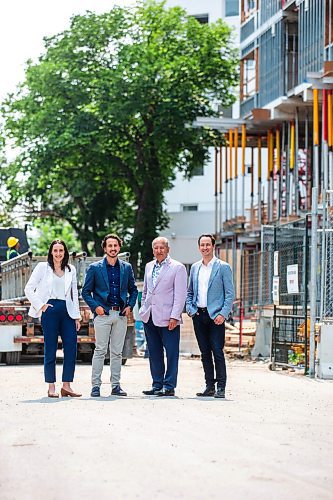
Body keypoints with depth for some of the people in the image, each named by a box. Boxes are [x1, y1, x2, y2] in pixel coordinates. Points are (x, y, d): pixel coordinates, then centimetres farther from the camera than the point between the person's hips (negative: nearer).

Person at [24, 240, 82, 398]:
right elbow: (29, 288, 2)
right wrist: (40, 305, -6)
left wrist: (77, 316, 10)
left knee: (71, 347, -5)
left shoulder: (71, 269, 14)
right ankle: (51, 387, 4)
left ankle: (66, 386, 0)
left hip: (67, 311, 3)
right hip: (50, 310, -3)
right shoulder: (43, 267, 4)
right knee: (50, 348, -2)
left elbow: (74, 294, 16)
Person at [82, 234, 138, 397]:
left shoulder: (126, 268, 11)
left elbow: (133, 290, 19)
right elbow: (86, 291, 4)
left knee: (117, 352, 6)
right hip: (103, 313, -3)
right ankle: (96, 386, -3)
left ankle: (116, 385, 11)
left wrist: (130, 306, 4)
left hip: (121, 314, 3)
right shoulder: (95, 268, 2)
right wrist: (95, 306, -9)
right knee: (100, 350, -5)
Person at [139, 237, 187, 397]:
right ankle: (157, 385, 15)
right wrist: (143, 309, 14)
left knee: (171, 352, -3)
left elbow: (180, 294, -8)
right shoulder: (149, 266, 15)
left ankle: (169, 386, 1)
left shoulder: (178, 268, -4)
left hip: (168, 317, -6)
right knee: (154, 352, 9)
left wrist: (174, 317, -15)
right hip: (149, 317, 6)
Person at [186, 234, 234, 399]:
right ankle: (209, 386, 13)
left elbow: (230, 293, -4)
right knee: (205, 352, 8)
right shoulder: (195, 268, 14)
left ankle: (221, 388, -6)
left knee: (217, 352, -8)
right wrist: (189, 308, 4)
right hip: (198, 315, 5)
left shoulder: (223, 267, -2)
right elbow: (190, 292, 21)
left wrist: (223, 314, -13)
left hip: (215, 316, -5)